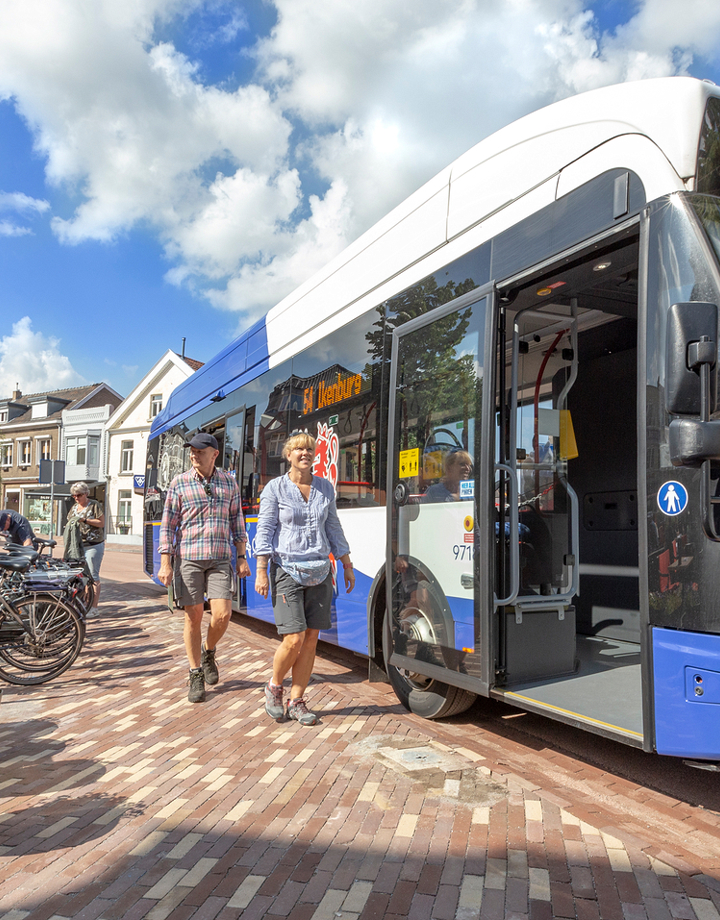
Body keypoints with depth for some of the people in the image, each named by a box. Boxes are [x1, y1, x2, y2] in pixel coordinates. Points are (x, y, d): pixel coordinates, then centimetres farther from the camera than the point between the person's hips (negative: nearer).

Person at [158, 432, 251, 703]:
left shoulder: (229, 482, 8)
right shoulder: (179, 483, 2)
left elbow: (237, 521, 12)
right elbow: (168, 525, 1)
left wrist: (241, 557, 7)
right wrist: (165, 563, -5)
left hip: (220, 559, 1)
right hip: (188, 558, -1)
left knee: (222, 614, -7)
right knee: (193, 617, 2)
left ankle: (208, 652, 24)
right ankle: (196, 675, 17)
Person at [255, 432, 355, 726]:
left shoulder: (325, 487, 9)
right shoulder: (275, 488, -2)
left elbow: (333, 528, 15)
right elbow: (264, 531, -5)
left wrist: (347, 566, 14)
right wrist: (261, 572, -11)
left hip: (319, 573, 4)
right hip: (287, 572, -4)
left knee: (311, 640, 4)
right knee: (293, 640, -9)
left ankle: (296, 701, 18)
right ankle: (274, 687, 19)